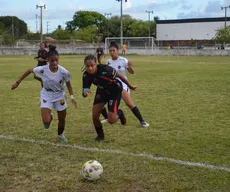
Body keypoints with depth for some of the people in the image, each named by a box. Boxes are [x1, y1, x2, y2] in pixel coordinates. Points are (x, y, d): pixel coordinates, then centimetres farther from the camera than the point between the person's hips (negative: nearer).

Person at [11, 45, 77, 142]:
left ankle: (60, 135, 46)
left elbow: (68, 84, -6)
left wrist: (72, 97, -13)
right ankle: (50, 116, 25)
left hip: (60, 96, 1)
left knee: (62, 119, 13)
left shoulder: (64, 72, -25)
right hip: (46, 95, -1)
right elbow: (29, 71, -8)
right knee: (46, 122, -15)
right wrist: (17, 82, -4)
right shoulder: (42, 69, -27)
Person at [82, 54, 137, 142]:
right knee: (95, 116, -2)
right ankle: (100, 135, 26)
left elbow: (119, 75, -21)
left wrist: (130, 86, -8)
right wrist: (85, 92, -43)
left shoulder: (105, 69, -37)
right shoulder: (86, 75, -22)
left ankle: (119, 114, 26)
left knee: (111, 120, -11)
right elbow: (84, 90, -16)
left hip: (115, 91, -4)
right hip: (102, 91, 5)